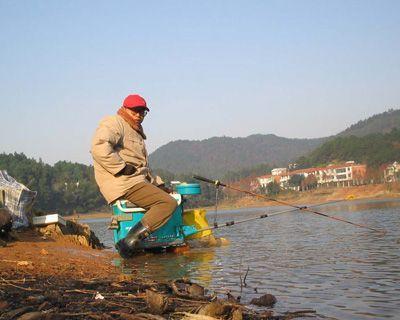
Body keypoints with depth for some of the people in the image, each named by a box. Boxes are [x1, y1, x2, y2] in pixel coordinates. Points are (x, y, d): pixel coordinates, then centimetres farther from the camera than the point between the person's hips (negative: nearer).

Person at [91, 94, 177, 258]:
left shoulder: (136, 132, 28)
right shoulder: (113, 123, -4)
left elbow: (144, 167, 31)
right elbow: (99, 148, -23)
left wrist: (159, 184, 18)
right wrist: (122, 168, -20)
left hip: (138, 181, 11)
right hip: (124, 184, -11)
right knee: (168, 203, -21)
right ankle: (130, 241, -29)